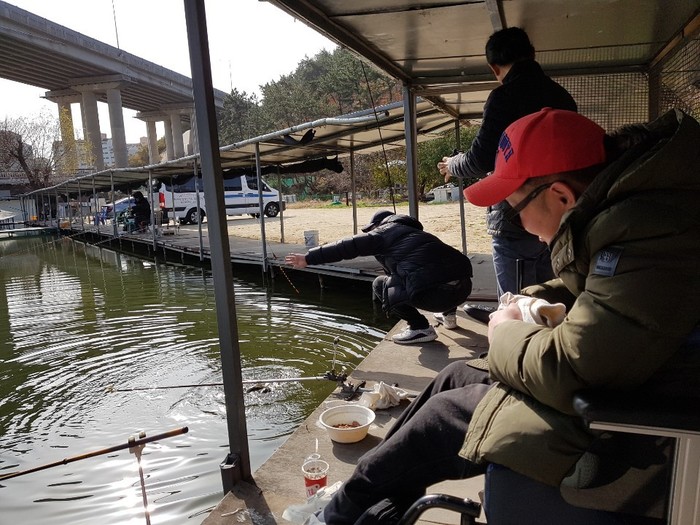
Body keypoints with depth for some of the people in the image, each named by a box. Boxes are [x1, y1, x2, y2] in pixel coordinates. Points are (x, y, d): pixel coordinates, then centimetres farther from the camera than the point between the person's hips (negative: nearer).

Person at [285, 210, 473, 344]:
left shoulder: (384, 231, 10)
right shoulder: (413, 230, 32)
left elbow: (346, 247, 9)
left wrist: (308, 258, 15)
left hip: (433, 293, -8)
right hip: (464, 286, 8)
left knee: (380, 285, 12)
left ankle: (420, 327, 7)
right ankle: (448, 314, 37)